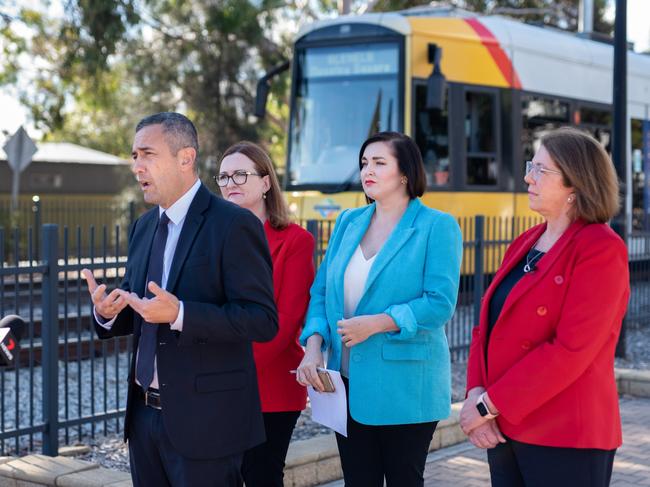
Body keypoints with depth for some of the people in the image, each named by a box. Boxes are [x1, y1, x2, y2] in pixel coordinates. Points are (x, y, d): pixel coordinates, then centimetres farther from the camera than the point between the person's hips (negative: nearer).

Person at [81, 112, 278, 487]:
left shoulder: (234, 224, -12)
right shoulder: (145, 226, 12)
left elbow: (263, 321, -18)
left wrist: (180, 314, -28)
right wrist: (108, 312, -4)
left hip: (205, 420, -7)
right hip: (144, 413, 7)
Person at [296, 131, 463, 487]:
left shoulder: (437, 226, -7)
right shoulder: (348, 223, 10)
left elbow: (440, 303, -15)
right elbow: (322, 291, 8)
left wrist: (377, 323, -22)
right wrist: (314, 345, -9)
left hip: (405, 387, -5)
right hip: (349, 385, 5)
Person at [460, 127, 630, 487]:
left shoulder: (601, 250, -12)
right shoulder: (524, 244, 12)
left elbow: (570, 350, -20)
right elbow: (488, 326, 10)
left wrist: (489, 404, -17)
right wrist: (476, 395, -7)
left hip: (565, 439, -7)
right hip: (504, 429, 7)